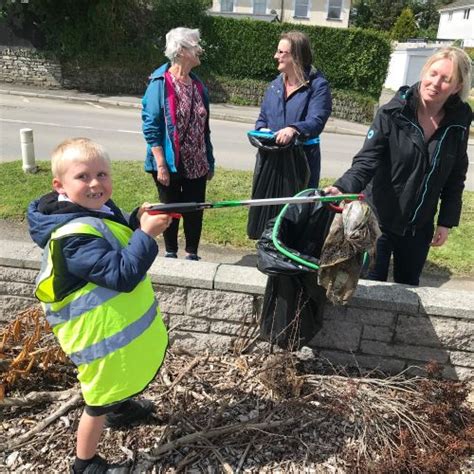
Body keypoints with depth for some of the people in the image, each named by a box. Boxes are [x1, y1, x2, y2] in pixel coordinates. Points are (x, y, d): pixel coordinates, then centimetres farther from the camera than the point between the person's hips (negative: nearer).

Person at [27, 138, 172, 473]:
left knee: (120, 378, 34)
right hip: (100, 333, -9)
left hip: (120, 322, 9)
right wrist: (146, 233, -32)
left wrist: (138, 219, -5)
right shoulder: (74, 235, -31)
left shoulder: (97, 208, -2)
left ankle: (119, 408, 62)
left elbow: (120, 241, 13)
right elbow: (122, 274, -33)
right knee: (99, 402, 11)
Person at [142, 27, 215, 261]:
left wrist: (210, 161, 12)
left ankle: (192, 254, 28)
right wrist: (161, 164, -19)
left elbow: (203, 125, 12)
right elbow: (151, 127, -13)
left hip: (196, 164, 5)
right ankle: (170, 254, 28)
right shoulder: (160, 83, -11)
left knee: (195, 211, 10)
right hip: (170, 164, -5)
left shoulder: (197, 84, 8)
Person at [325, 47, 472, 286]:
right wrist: (343, 187, -39)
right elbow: (367, 160, -20)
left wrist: (447, 221, 6)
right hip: (379, 220, -3)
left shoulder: (458, 123, -3)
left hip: (419, 227, 4)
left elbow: (455, 177, 6)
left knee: (408, 287, 19)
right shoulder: (393, 113, -15)